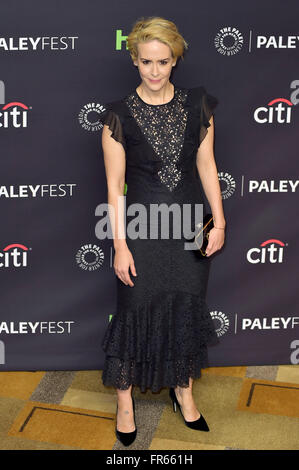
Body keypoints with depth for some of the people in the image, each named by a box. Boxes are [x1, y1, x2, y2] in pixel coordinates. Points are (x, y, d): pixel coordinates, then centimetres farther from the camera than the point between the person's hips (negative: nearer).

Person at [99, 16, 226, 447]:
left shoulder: (197, 105, -1)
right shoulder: (119, 115, -9)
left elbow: (206, 165, 4)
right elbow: (115, 185, -8)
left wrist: (219, 222, 1)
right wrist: (120, 245, -10)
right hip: (142, 227, -3)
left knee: (188, 307, 14)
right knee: (136, 310, 7)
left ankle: (183, 391, 35)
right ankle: (125, 399, 27)